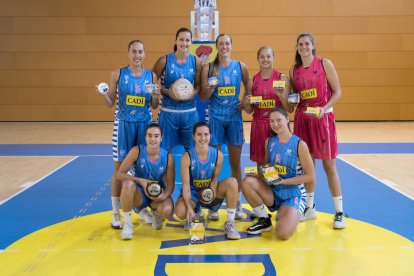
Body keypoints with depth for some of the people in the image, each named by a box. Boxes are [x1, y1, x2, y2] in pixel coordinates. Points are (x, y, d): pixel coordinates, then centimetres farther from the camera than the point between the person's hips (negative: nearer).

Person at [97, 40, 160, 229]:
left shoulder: (151, 76, 4)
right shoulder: (118, 74, -2)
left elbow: (154, 106, 8)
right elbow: (110, 103, 1)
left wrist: (155, 97, -12)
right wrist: (103, 95, -19)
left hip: (145, 124, 2)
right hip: (124, 124, -2)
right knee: (120, 167, 3)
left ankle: (143, 208, 24)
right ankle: (116, 213, 14)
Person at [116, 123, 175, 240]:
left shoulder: (168, 156, -12)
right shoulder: (137, 151, -16)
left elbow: (170, 183, -7)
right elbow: (120, 174, -15)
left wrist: (164, 196, -29)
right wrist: (140, 181, -29)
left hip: (158, 194, 1)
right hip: (140, 194, 0)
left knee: (167, 210, -31)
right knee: (128, 184, -34)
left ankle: (156, 214, 10)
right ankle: (127, 223, -14)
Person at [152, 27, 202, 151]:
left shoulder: (196, 62, 2)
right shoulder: (164, 60, -6)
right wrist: (167, 91, -16)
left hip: (190, 112, 2)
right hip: (168, 111, -2)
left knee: (191, 149, 10)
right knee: (166, 149, 6)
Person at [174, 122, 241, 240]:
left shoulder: (218, 155, -12)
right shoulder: (187, 157, -19)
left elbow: (215, 178, -6)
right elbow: (186, 184, -20)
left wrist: (211, 193, -27)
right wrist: (189, 208, -30)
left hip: (210, 191, 2)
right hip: (193, 192, -1)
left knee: (232, 182, -27)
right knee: (181, 212, -32)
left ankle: (230, 223, -16)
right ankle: (196, 210, 12)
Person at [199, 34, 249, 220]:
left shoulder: (241, 67, 3)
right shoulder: (208, 68, 0)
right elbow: (203, 97, 1)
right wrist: (210, 89, -19)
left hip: (235, 118, 1)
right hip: (215, 118, -1)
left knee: (235, 163, 6)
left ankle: (237, 203, 18)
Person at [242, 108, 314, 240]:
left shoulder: (299, 145, -12)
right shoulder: (269, 141, 2)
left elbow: (310, 176, -10)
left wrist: (283, 181, -18)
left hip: (293, 194, -4)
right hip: (272, 191, 5)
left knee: (283, 234, -27)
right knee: (248, 181, -25)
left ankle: (288, 215, 12)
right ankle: (264, 220, -2)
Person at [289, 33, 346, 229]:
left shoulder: (324, 64, -3)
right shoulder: (294, 70, 9)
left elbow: (337, 91, -5)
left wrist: (324, 108, -19)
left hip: (323, 117, -4)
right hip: (302, 118, 4)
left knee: (329, 165, -1)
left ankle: (339, 212, 9)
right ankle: (310, 208, 24)